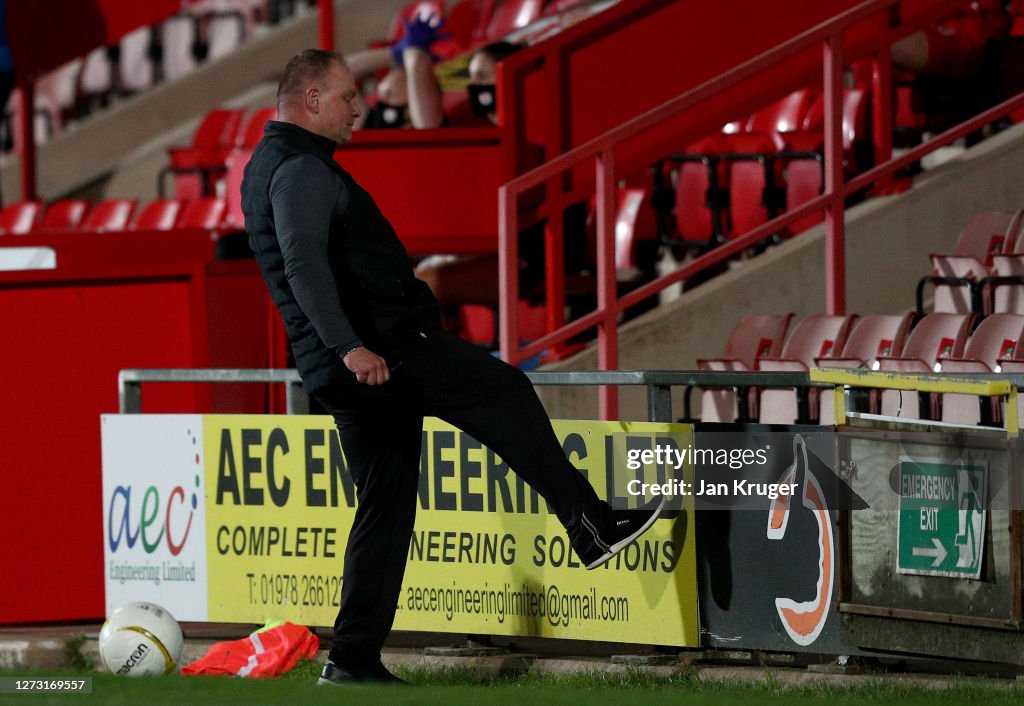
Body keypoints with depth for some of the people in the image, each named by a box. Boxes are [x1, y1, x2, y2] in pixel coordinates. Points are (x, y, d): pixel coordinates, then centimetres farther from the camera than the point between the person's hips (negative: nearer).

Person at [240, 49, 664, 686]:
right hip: (382, 347, -10)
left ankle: (354, 658, 8)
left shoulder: (270, 167, 23)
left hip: (346, 373, 11)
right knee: (504, 392, -8)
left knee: (385, 507, 10)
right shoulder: (301, 169, -11)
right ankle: (593, 526, -8)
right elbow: (305, 265, -25)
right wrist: (349, 346, -32)